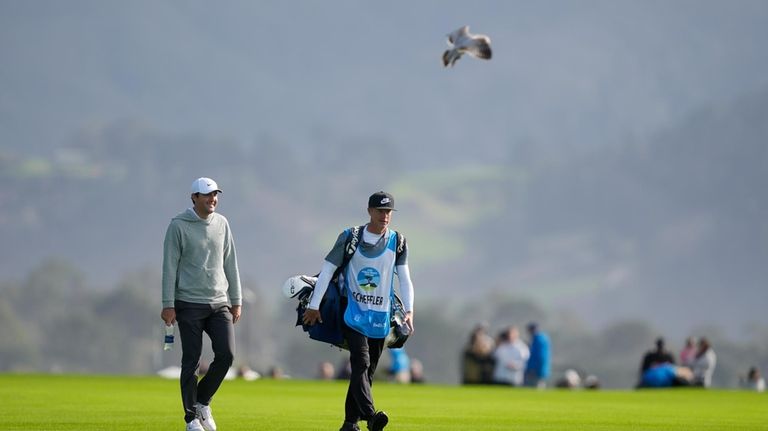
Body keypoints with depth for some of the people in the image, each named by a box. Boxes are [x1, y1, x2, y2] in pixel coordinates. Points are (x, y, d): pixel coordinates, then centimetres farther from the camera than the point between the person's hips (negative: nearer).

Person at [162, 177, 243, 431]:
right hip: (189, 304, -4)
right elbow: (170, 266, -5)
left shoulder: (222, 224, 10)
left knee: (226, 355, -8)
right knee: (191, 361, -2)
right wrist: (168, 305, -10)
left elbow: (230, 264, 14)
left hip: (219, 304, 4)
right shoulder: (178, 226, -4)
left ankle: (202, 401, 13)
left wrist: (236, 301, 12)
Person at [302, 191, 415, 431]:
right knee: (361, 362, -19)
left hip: (380, 316, 3)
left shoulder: (397, 242, 4)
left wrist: (409, 311, -14)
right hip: (353, 312, -3)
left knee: (367, 370, 6)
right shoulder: (350, 238, -3)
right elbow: (327, 269, -2)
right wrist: (314, 306, -5)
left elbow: (404, 278, 1)